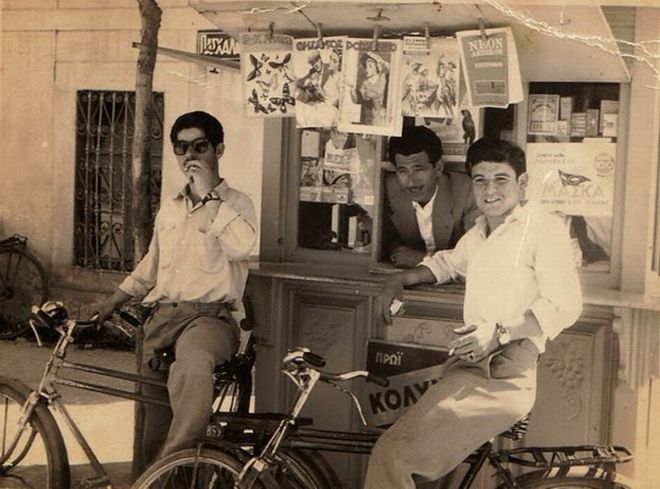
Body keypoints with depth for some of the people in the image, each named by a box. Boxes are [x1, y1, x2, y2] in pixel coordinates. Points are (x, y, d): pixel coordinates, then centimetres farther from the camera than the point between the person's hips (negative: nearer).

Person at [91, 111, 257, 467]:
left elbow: (241, 246, -20)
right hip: (162, 316, 6)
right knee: (155, 424, 6)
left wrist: (208, 192, -15)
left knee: (192, 365, -40)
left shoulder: (235, 203, 2)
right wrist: (112, 303, 29)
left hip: (208, 317, -6)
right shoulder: (169, 208, 20)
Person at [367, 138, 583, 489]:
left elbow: (565, 304, -11)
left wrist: (500, 333, -21)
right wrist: (399, 280, 27)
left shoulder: (545, 227, -2)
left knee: (394, 455, -22)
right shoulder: (478, 233, 23)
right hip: (467, 368, 8)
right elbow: (448, 262, 44)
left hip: (502, 375, -8)